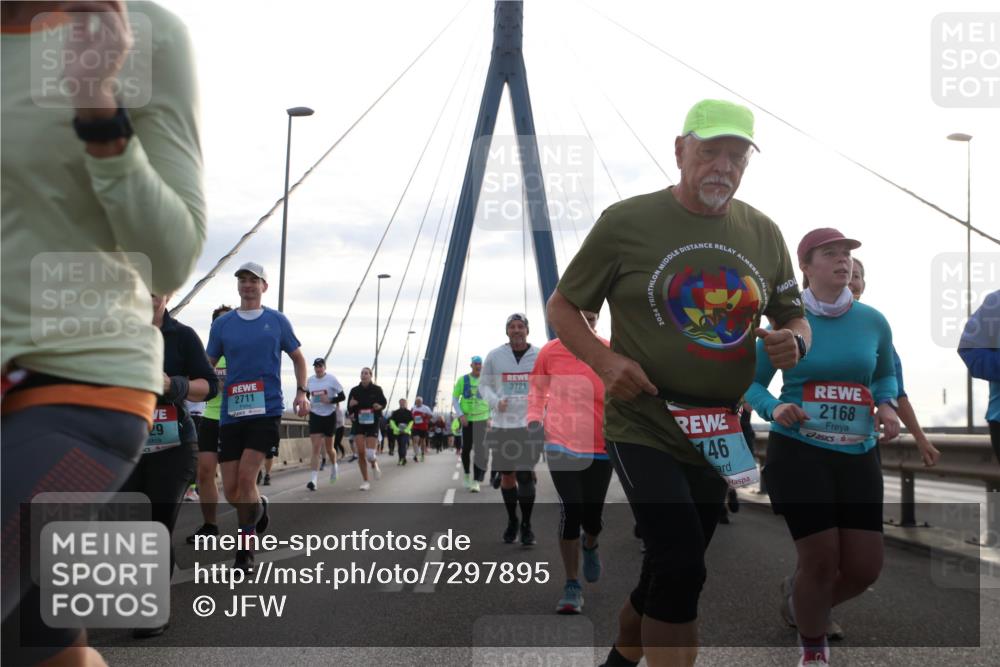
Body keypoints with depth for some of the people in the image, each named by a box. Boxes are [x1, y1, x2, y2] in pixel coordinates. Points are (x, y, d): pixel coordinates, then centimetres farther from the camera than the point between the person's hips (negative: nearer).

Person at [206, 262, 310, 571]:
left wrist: (302, 392, 3)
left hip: (267, 410, -2)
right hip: (231, 414, 3)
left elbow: (298, 358, 17)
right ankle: (258, 505, 37)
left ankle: (244, 551, -1)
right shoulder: (222, 324, 8)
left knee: (246, 478, -16)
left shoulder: (277, 321, 7)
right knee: (230, 490, 2)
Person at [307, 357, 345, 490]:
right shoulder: (310, 380, 3)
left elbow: (342, 396, -6)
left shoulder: (331, 379, -7)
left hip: (329, 415, -1)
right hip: (315, 415, 2)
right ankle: (313, 479, -14)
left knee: (329, 448, 10)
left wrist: (330, 400, -22)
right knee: (316, 448, -10)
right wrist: (307, 403, 0)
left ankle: (334, 466, 43)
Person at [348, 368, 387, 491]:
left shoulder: (376, 389, -3)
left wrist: (379, 406, -11)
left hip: (373, 424, -2)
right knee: (360, 453, -7)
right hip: (359, 424, 2)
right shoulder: (355, 391, 0)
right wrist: (351, 405, -17)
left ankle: (374, 465, 28)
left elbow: (383, 402, 11)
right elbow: (350, 409, 6)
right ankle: (365, 481, 7)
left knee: (370, 455, -10)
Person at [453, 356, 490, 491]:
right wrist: (460, 415, -11)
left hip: (482, 419, 0)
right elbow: (454, 399, 2)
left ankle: (476, 481, -9)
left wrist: (491, 418, 6)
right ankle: (467, 476, 28)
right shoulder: (462, 380, 0)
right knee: (466, 449, 5)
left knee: (480, 451, -9)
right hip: (467, 420, 0)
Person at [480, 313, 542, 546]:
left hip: (529, 424, -2)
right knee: (506, 475, 9)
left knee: (525, 476, -9)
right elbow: (484, 384, 8)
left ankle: (526, 525, 4)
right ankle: (511, 521, 28)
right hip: (501, 424, 2)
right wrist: (495, 402, -10)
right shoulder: (494, 356, 3)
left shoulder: (540, 356, 2)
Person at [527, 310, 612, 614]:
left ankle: (590, 545, 47)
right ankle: (572, 585, 6)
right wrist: (535, 418, -1)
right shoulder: (550, 352, -4)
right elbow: (537, 388, 12)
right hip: (562, 445, -1)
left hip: (601, 447, 1)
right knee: (571, 511, -10)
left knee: (593, 515, 7)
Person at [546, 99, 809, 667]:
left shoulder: (764, 235, 5)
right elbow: (562, 307, -1)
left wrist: (792, 341, -10)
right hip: (645, 428, -5)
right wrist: (605, 361, -19)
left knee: (670, 571, 17)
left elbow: (794, 318, 15)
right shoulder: (627, 222, -8)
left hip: (720, 436, 5)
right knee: (682, 565, -20)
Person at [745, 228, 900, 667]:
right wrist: (774, 409, -17)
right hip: (797, 452, -4)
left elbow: (885, 374, 20)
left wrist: (886, 404, -1)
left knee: (865, 568, 4)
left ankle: (798, 596, 38)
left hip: (858, 455, 4)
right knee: (821, 560, -5)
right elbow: (753, 383, 4)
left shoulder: (873, 322, 3)